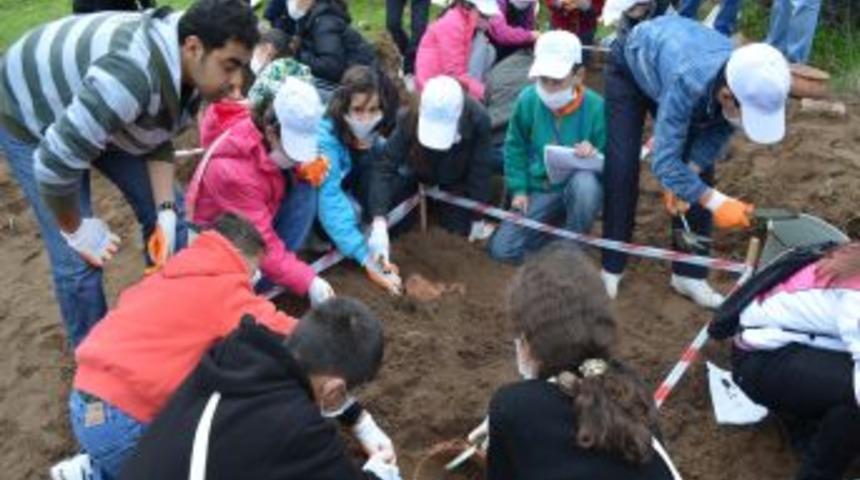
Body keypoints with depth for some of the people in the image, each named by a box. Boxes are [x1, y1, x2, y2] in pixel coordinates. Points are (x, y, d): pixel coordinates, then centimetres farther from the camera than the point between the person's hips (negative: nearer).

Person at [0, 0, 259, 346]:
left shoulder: (189, 68, -15)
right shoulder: (134, 74, -43)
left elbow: (159, 140, -2)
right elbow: (55, 163, -41)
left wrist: (166, 211, -14)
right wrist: (75, 229, -23)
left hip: (101, 112, 7)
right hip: (31, 116, -7)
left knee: (169, 211, 4)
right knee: (77, 259, -10)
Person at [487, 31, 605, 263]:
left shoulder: (596, 107, -19)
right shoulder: (528, 100, -11)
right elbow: (515, 147, 6)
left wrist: (596, 157, -34)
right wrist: (519, 189, -2)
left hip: (580, 190, -3)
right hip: (540, 190, 3)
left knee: (584, 182, -41)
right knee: (501, 249, -10)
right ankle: (557, 223, 16)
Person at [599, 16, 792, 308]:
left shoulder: (750, 86, -30)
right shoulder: (688, 82, -47)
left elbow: (716, 137, -13)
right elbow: (664, 161, -45)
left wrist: (684, 177, -23)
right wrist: (716, 203, -51)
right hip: (631, 66, -5)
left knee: (700, 173, -4)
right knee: (622, 167, -13)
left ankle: (689, 273, 5)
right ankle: (611, 267, 2)